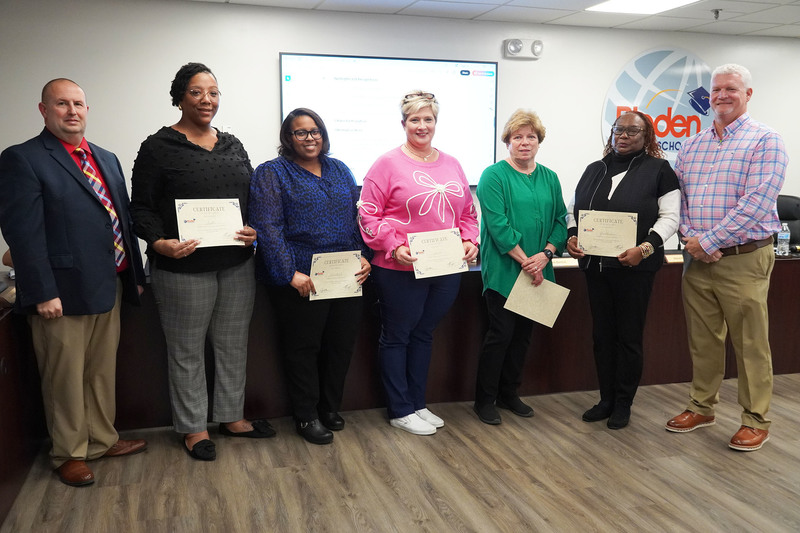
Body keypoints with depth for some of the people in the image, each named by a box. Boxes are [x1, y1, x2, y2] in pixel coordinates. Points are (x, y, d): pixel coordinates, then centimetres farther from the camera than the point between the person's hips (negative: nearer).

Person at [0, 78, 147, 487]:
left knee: (103, 371, 18)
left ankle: (102, 440, 35)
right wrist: (43, 293, -19)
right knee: (65, 378, 7)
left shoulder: (107, 159, 15)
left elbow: (123, 219, 15)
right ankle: (69, 453, 24)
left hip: (110, 286, 7)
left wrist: (135, 274, 11)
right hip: (64, 292, -6)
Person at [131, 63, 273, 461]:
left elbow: (253, 198, 16)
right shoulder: (158, 148, -3)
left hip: (237, 264, 5)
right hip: (184, 268, -5)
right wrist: (160, 243, -22)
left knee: (233, 344, 14)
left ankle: (232, 417, 30)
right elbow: (141, 207, -5)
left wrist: (256, 230, -4)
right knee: (187, 351, 7)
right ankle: (193, 427, 23)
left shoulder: (233, 146, 12)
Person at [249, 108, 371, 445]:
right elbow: (267, 227, -12)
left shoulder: (340, 170, 15)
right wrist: (291, 274, -19)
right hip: (301, 281, -5)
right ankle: (307, 416, 21)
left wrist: (363, 256, 1)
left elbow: (356, 218, 16)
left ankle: (330, 408, 30)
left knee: (342, 344, 11)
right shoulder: (271, 174, -3)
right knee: (303, 348, 5)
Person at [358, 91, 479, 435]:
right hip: (400, 270, -5)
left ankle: (418, 404, 30)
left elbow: (468, 212, 18)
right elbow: (368, 213, -9)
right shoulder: (388, 163, -6)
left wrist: (470, 240, 2)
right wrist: (394, 247, -19)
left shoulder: (451, 164, 12)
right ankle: (400, 411, 20)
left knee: (423, 335, 17)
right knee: (396, 337, 7)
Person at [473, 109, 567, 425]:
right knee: (501, 333, -3)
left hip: (537, 274, 6)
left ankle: (509, 394, 27)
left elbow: (560, 220, 8)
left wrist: (546, 254, -10)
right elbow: (498, 224, -14)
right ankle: (484, 400, 12)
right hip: (503, 270, -6)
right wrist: (525, 261, -16)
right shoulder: (494, 176, -6)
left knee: (523, 333, 12)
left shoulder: (549, 178, 12)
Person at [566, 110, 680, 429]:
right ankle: (606, 399, 23)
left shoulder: (659, 170, 1)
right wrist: (572, 236, -4)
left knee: (629, 336, 4)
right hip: (595, 265, 5)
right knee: (602, 334, 10)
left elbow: (669, 217, -5)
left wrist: (645, 248, -18)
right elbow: (574, 209, 15)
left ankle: (623, 404, 18)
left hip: (635, 266, -4)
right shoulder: (595, 170, 14)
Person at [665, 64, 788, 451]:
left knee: (750, 345, 3)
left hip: (743, 260, -5)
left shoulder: (764, 142, -5)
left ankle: (756, 421, 16)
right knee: (702, 340, 14)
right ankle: (702, 408, 28)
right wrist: (690, 238, -7)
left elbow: (756, 203, -16)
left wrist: (709, 242, -17)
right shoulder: (691, 146, 13)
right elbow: (677, 198, 11)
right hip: (697, 259, 5)